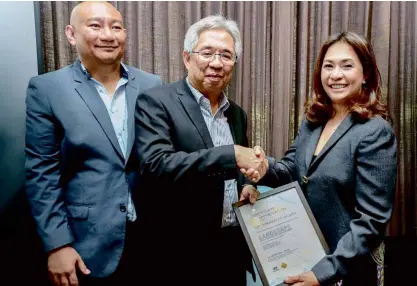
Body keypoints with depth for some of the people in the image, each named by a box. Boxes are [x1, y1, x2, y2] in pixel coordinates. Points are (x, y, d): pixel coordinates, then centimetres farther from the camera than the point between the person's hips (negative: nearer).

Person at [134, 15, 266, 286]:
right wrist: (232, 154, -27)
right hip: (182, 254, -5)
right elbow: (155, 165, -25)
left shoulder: (237, 114, 9)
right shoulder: (155, 102, -11)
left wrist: (246, 186, -3)